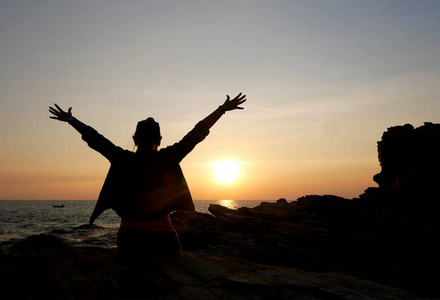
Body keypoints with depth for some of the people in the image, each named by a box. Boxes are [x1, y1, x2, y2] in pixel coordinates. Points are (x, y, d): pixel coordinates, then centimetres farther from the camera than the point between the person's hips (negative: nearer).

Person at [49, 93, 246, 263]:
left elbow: (94, 139, 8)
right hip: (162, 234, -1)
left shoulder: (123, 160, -3)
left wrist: (70, 118, 22)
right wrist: (223, 109, 2)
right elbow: (196, 134, -4)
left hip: (130, 234, 2)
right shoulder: (168, 159, -7)